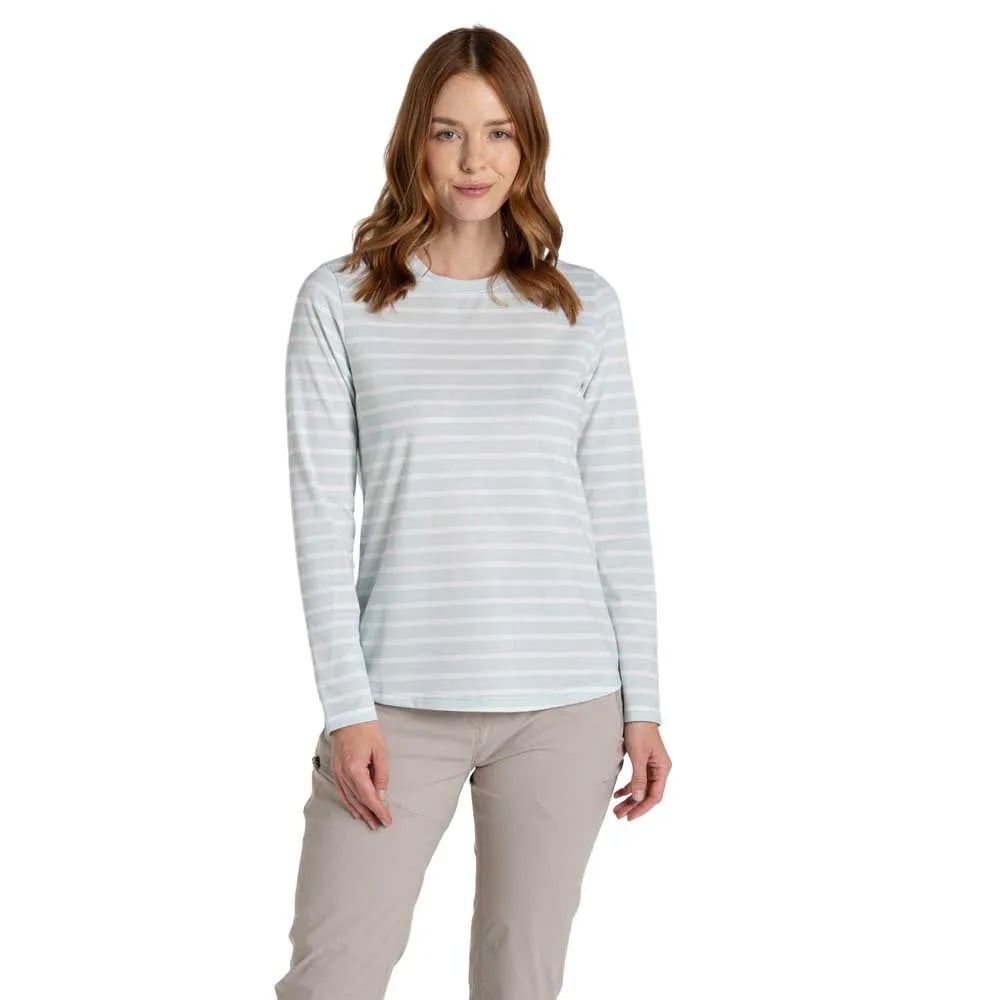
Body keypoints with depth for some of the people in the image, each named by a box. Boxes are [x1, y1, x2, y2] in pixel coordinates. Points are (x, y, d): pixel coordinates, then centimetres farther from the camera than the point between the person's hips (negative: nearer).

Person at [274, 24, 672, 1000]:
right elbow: (320, 515, -3)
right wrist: (348, 708, -8)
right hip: (403, 701, -1)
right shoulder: (339, 301, 0)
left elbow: (620, 517, 7)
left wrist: (643, 704, 4)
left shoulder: (585, 306, 6)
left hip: (565, 707, 2)